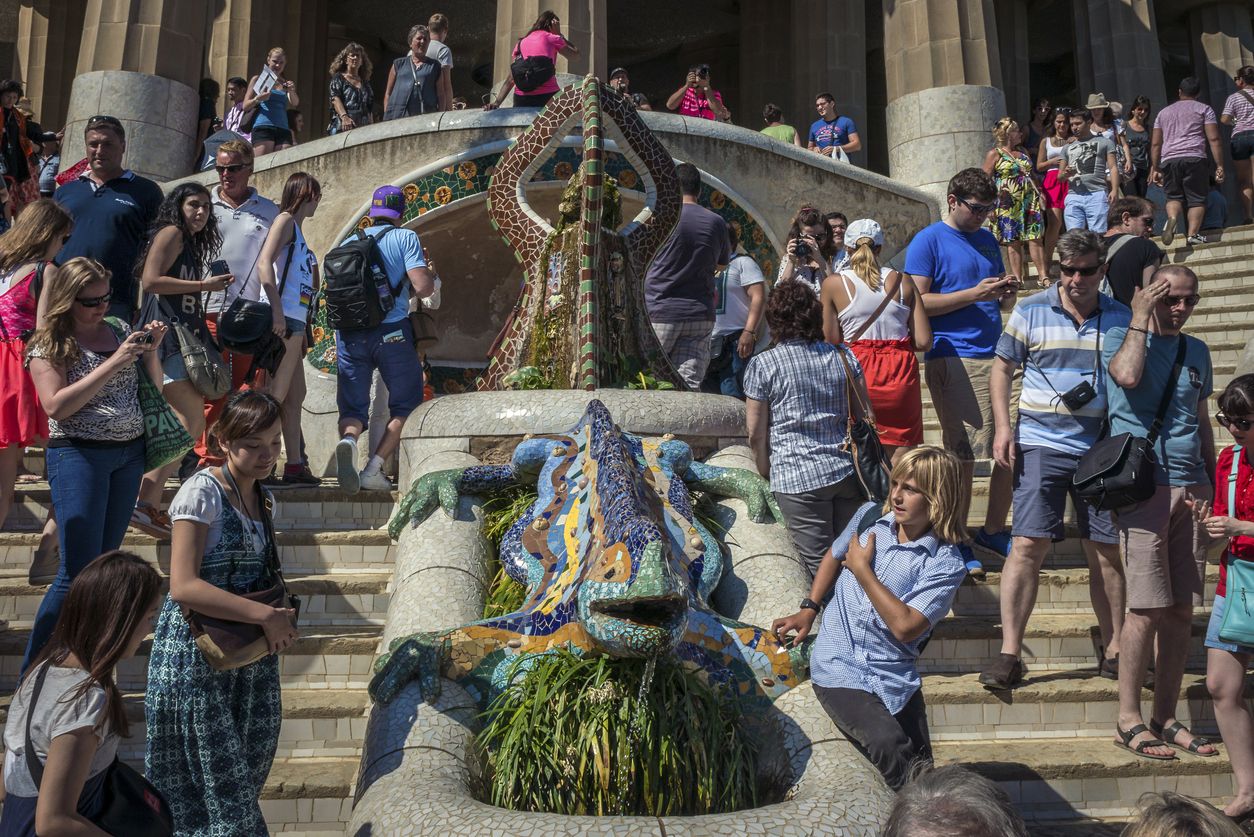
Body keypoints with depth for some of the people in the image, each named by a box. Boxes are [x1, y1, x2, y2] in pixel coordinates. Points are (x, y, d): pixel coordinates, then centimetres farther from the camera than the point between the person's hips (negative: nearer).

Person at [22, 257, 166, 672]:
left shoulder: (119, 328, 10)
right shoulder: (48, 344, -5)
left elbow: (154, 388, 14)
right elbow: (56, 407, -17)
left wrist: (151, 351, -5)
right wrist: (114, 363, -20)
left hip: (130, 453, 6)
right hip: (79, 455, -5)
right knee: (80, 572, -7)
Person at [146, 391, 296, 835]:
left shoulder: (262, 497, 8)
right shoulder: (203, 492, -14)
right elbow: (183, 586, -23)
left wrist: (280, 617, 4)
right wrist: (266, 615, -23)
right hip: (198, 654, -7)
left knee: (249, 768, 13)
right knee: (218, 777, 1)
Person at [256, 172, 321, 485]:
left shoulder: (297, 229, 23)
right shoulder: (285, 220, -3)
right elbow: (264, 263, -17)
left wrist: (303, 330, 19)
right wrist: (277, 310, -25)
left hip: (294, 321, 10)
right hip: (283, 318, -10)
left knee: (296, 396, 11)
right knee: (276, 394, -12)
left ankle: (295, 465, 15)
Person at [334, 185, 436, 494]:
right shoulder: (405, 237, 1)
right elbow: (423, 287, -10)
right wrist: (431, 275, 13)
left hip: (349, 334, 4)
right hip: (391, 331, -3)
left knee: (353, 407, 11)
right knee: (406, 405, 12)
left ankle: (348, 439, -24)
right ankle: (373, 469, -2)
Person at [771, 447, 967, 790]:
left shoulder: (945, 564, -10)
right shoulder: (869, 517, 2)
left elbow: (905, 626, -19)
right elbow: (834, 556, 23)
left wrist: (862, 569, -12)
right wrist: (808, 609, 13)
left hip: (894, 677, 0)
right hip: (839, 668, 0)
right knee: (889, 745, -23)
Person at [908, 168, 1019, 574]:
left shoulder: (987, 240, 21)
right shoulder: (928, 241, 0)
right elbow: (918, 303, -9)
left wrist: (1007, 292, 3)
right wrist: (974, 293, -14)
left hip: (995, 355, 7)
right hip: (953, 359, -7)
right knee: (963, 454, -5)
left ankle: (994, 530, 22)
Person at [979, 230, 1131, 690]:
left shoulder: (1120, 317, 7)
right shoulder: (1030, 312, 3)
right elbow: (1002, 369, 7)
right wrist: (1002, 427, -4)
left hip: (1101, 448, 2)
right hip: (1041, 444, -2)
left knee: (1107, 552, 7)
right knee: (1028, 545, -10)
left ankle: (1114, 651, 20)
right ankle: (1009, 653, -6)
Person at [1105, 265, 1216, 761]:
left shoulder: (1196, 351, 19)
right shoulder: (1121, 337, 3)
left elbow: (1203, 424, 24)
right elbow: (1128, 375, -21)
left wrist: (1215, 487, 20)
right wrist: (1140, 316, -10)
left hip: (1191, 489, 6)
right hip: (1144, 485, -5)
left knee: (1181, 610, 5)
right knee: (1148, 607, -8)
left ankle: (1165, 719, 15)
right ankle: (1129, 720, 1)